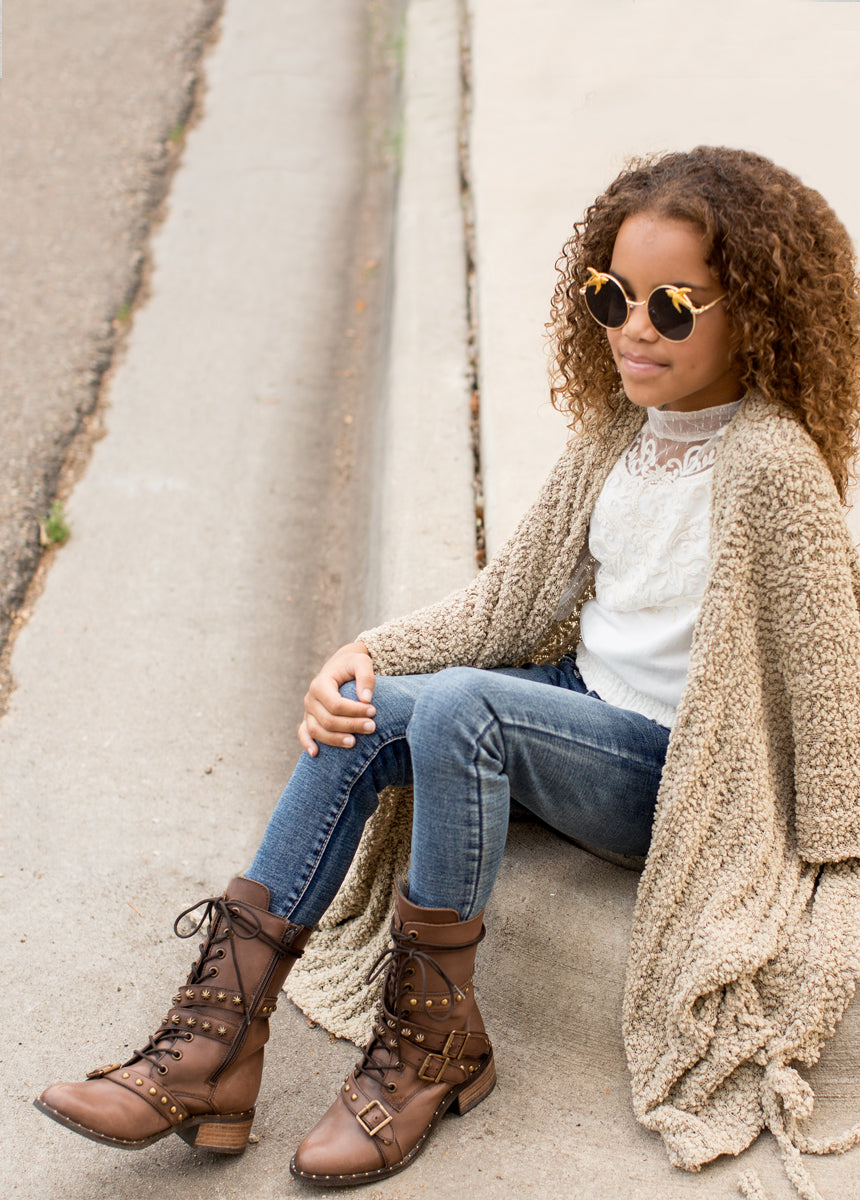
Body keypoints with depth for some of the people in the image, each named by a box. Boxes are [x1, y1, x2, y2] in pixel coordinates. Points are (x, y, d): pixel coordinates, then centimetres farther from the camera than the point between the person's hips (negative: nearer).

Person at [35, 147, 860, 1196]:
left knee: (456, 703, -32)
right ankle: (216, 1039, -15)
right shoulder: (619, 430, 4)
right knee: (364, 713, -17)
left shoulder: (772, 463, -18)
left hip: (680, 767, -7)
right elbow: (514, 596, 7)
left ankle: (432, 1036, -16)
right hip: (583, 703, 7)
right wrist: (368, 654, -7)